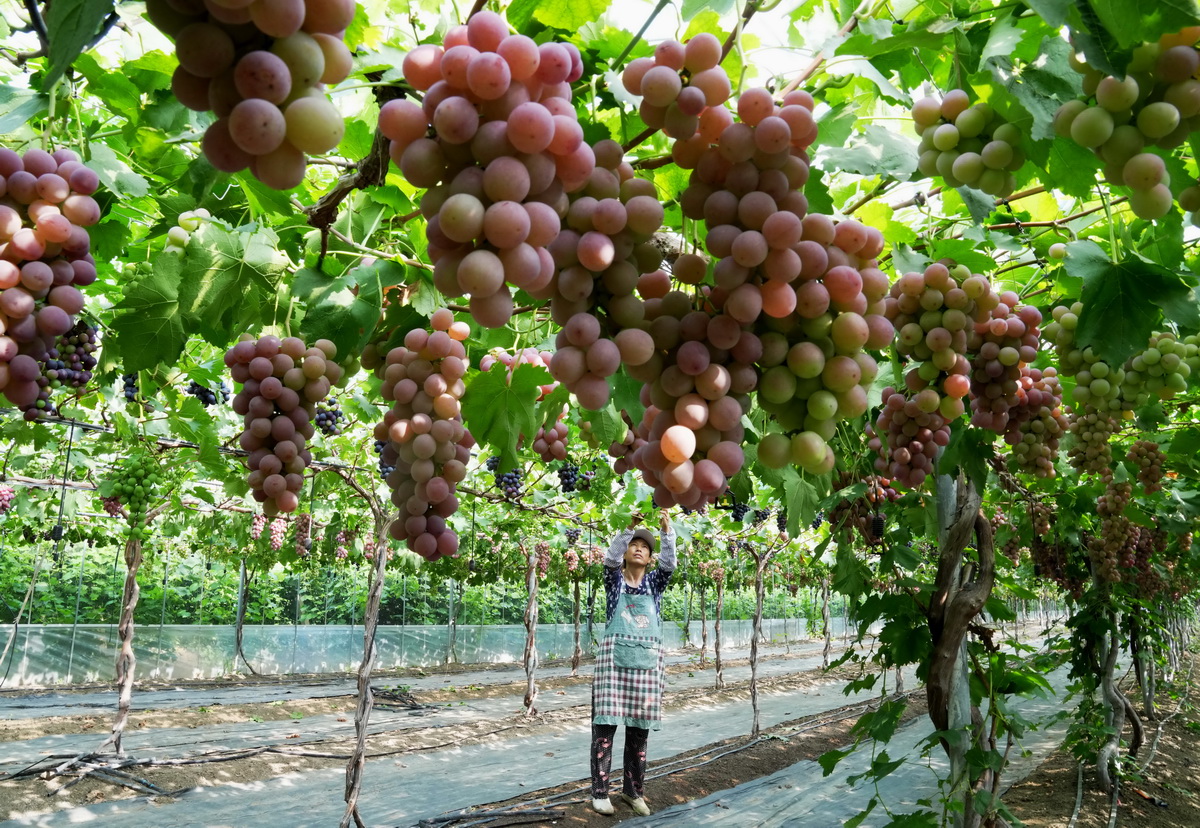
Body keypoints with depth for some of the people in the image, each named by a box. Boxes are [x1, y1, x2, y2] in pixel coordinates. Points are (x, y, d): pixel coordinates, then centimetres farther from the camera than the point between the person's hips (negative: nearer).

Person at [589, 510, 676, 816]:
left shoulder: (654, 583, 12)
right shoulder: (614, 580, 7)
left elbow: (669, 563, -7)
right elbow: (611, 557, -13)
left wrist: (667, 530, -20)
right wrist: (629, 526, -23)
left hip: (648, 661, 2)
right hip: (615, 656, -2)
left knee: (639, 728, 7)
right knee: (605, 724, -5)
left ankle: (632, 789, 18)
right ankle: (600, 791, 2)